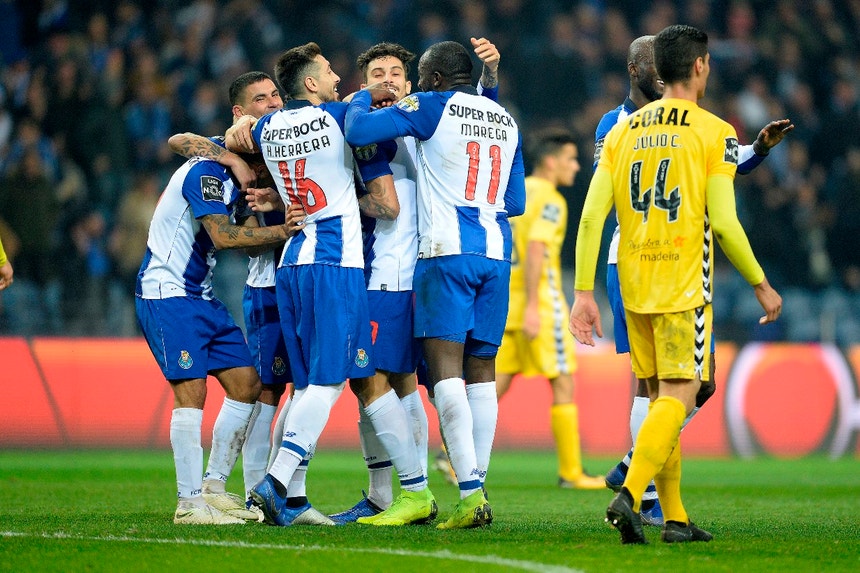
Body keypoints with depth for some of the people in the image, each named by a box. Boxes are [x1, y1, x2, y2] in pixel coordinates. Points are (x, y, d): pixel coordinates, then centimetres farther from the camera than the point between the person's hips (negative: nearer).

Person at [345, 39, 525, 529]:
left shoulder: (433, 107, -2)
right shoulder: (507, 122, 17)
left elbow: (358, 131, -8)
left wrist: (365, 98, 12)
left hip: (447, 250, -6)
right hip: (496, 252, 6)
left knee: (445, 365, -9)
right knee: (481, 368, 9)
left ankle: (470, 490, -20)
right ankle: (479, 490, 7)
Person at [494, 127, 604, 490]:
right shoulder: (550, 200, -10)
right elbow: (535, 251, -21)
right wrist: (532, 308, -24)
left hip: (506, 301, 8)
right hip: (538, 302, -8)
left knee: (497, 383, 7)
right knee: (563, 384, 1)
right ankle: (571, 472, 4)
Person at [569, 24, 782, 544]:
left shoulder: (623, 132, 10)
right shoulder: (714, 133, -4)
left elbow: (591, 216, 3)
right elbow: (723, 224, -10)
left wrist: (584, 293, 6)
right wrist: (762, 285, 1)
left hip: (635, 285, 5)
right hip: (684, 285, -5)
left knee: (661, 397, 13)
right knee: (678, 396, -6)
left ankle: (675, 518, 13)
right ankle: (629, 495, -25)